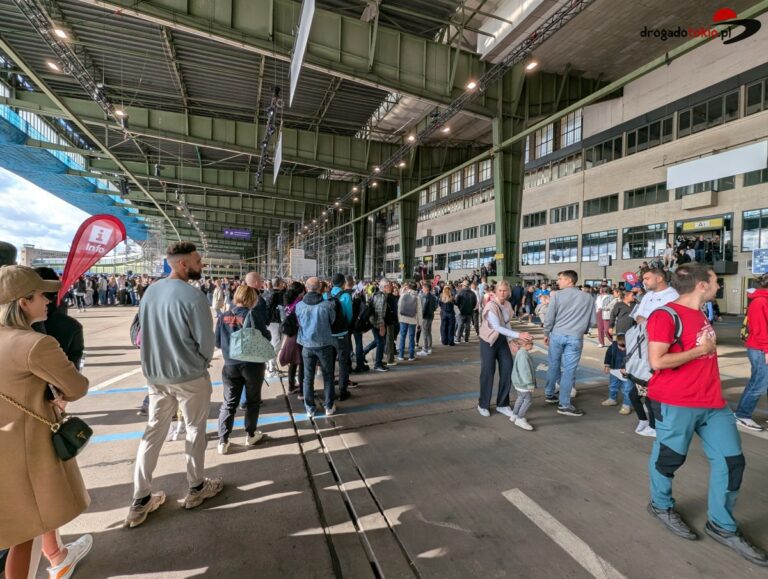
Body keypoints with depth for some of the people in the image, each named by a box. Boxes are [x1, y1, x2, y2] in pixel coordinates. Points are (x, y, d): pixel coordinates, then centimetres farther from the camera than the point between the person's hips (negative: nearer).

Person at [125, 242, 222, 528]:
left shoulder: (150, 291, 2)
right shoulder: (192, 296, -20)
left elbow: (143, 331, 9)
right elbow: (206, 341, -18)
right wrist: (201, 364, 3)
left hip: (155, 374, 6)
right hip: (189, 376, -6)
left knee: (154, 431, 15)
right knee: (195, 430, 12)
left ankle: (140, 500, 23)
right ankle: (196, 488, 28)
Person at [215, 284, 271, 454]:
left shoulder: (223, 316, 0)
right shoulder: (254, 314, -12)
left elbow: (217, 342, 5)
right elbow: (265, 338, -14)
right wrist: (268, 333, 7)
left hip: (230, 365, 3)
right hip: (253, 364, -3)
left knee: (229, 403, 10)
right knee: (253, 400, 14)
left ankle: (223, 441, 9)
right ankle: (250, 435, 25)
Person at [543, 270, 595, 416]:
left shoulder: (556, 295, -3)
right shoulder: (587, 297, 5)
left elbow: (549, 317, -3)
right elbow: (592, 320, 9)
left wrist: (546, 334, 10)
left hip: (557, 334, 0)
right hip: (575, 337, 0)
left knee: (554, 365, 15)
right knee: (569, 370, 1)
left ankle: (550, 394, 30)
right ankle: (564, 405, 5)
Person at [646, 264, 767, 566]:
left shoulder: (700, 314, 12)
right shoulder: (666, 315, -18)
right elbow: (657, 361, -24)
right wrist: (700, 349, -16)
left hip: (711, 401, 9)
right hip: (675, 404, -8)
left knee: (731, 459, 11)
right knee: (669, 458, 9)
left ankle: (722, 526, 27)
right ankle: (661, 505, 34)